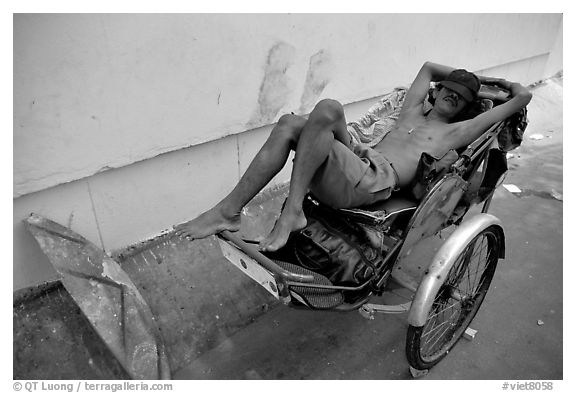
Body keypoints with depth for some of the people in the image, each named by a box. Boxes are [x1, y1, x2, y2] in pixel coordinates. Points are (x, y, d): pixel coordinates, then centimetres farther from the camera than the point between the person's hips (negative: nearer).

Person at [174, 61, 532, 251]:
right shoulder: (414, 111, 32)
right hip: (357, 162, 6)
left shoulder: (455, 132, 18)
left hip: (377, 181, -6)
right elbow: (428, 67, 47)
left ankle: (293, 211, -26)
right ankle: (228, 211, -18)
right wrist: (471, 77, 52)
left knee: (328, 108, -27)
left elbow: (523, 97, 22)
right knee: (290, 123, -15)